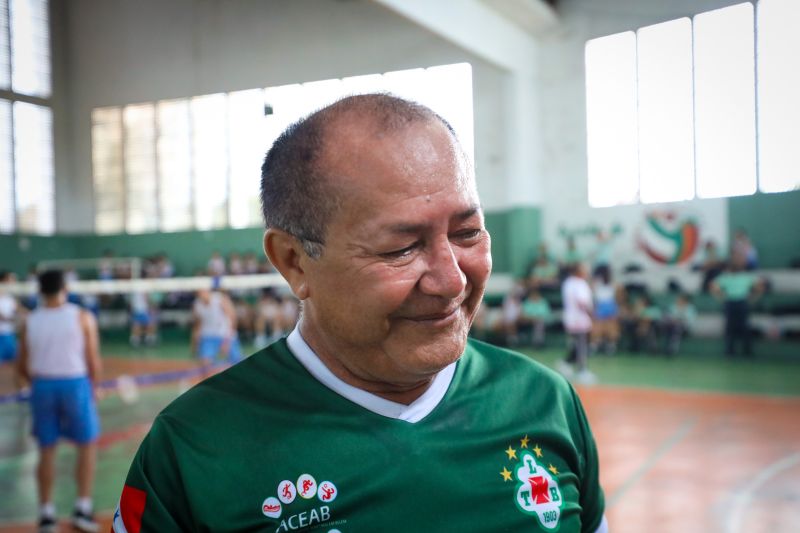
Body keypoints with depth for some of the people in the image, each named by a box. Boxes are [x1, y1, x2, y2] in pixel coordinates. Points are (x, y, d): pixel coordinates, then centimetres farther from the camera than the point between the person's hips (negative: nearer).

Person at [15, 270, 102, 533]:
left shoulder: (29, 322, 3)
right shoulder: (82, 317, -5)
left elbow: (22, 368, 7)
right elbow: (93, 361, -5)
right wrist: (94, 387, 11)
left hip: (42, 386, 3)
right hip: (75, 384, -3)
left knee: (46, 450, 13)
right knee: (87, 446, 10)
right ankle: (82, 509, 5)